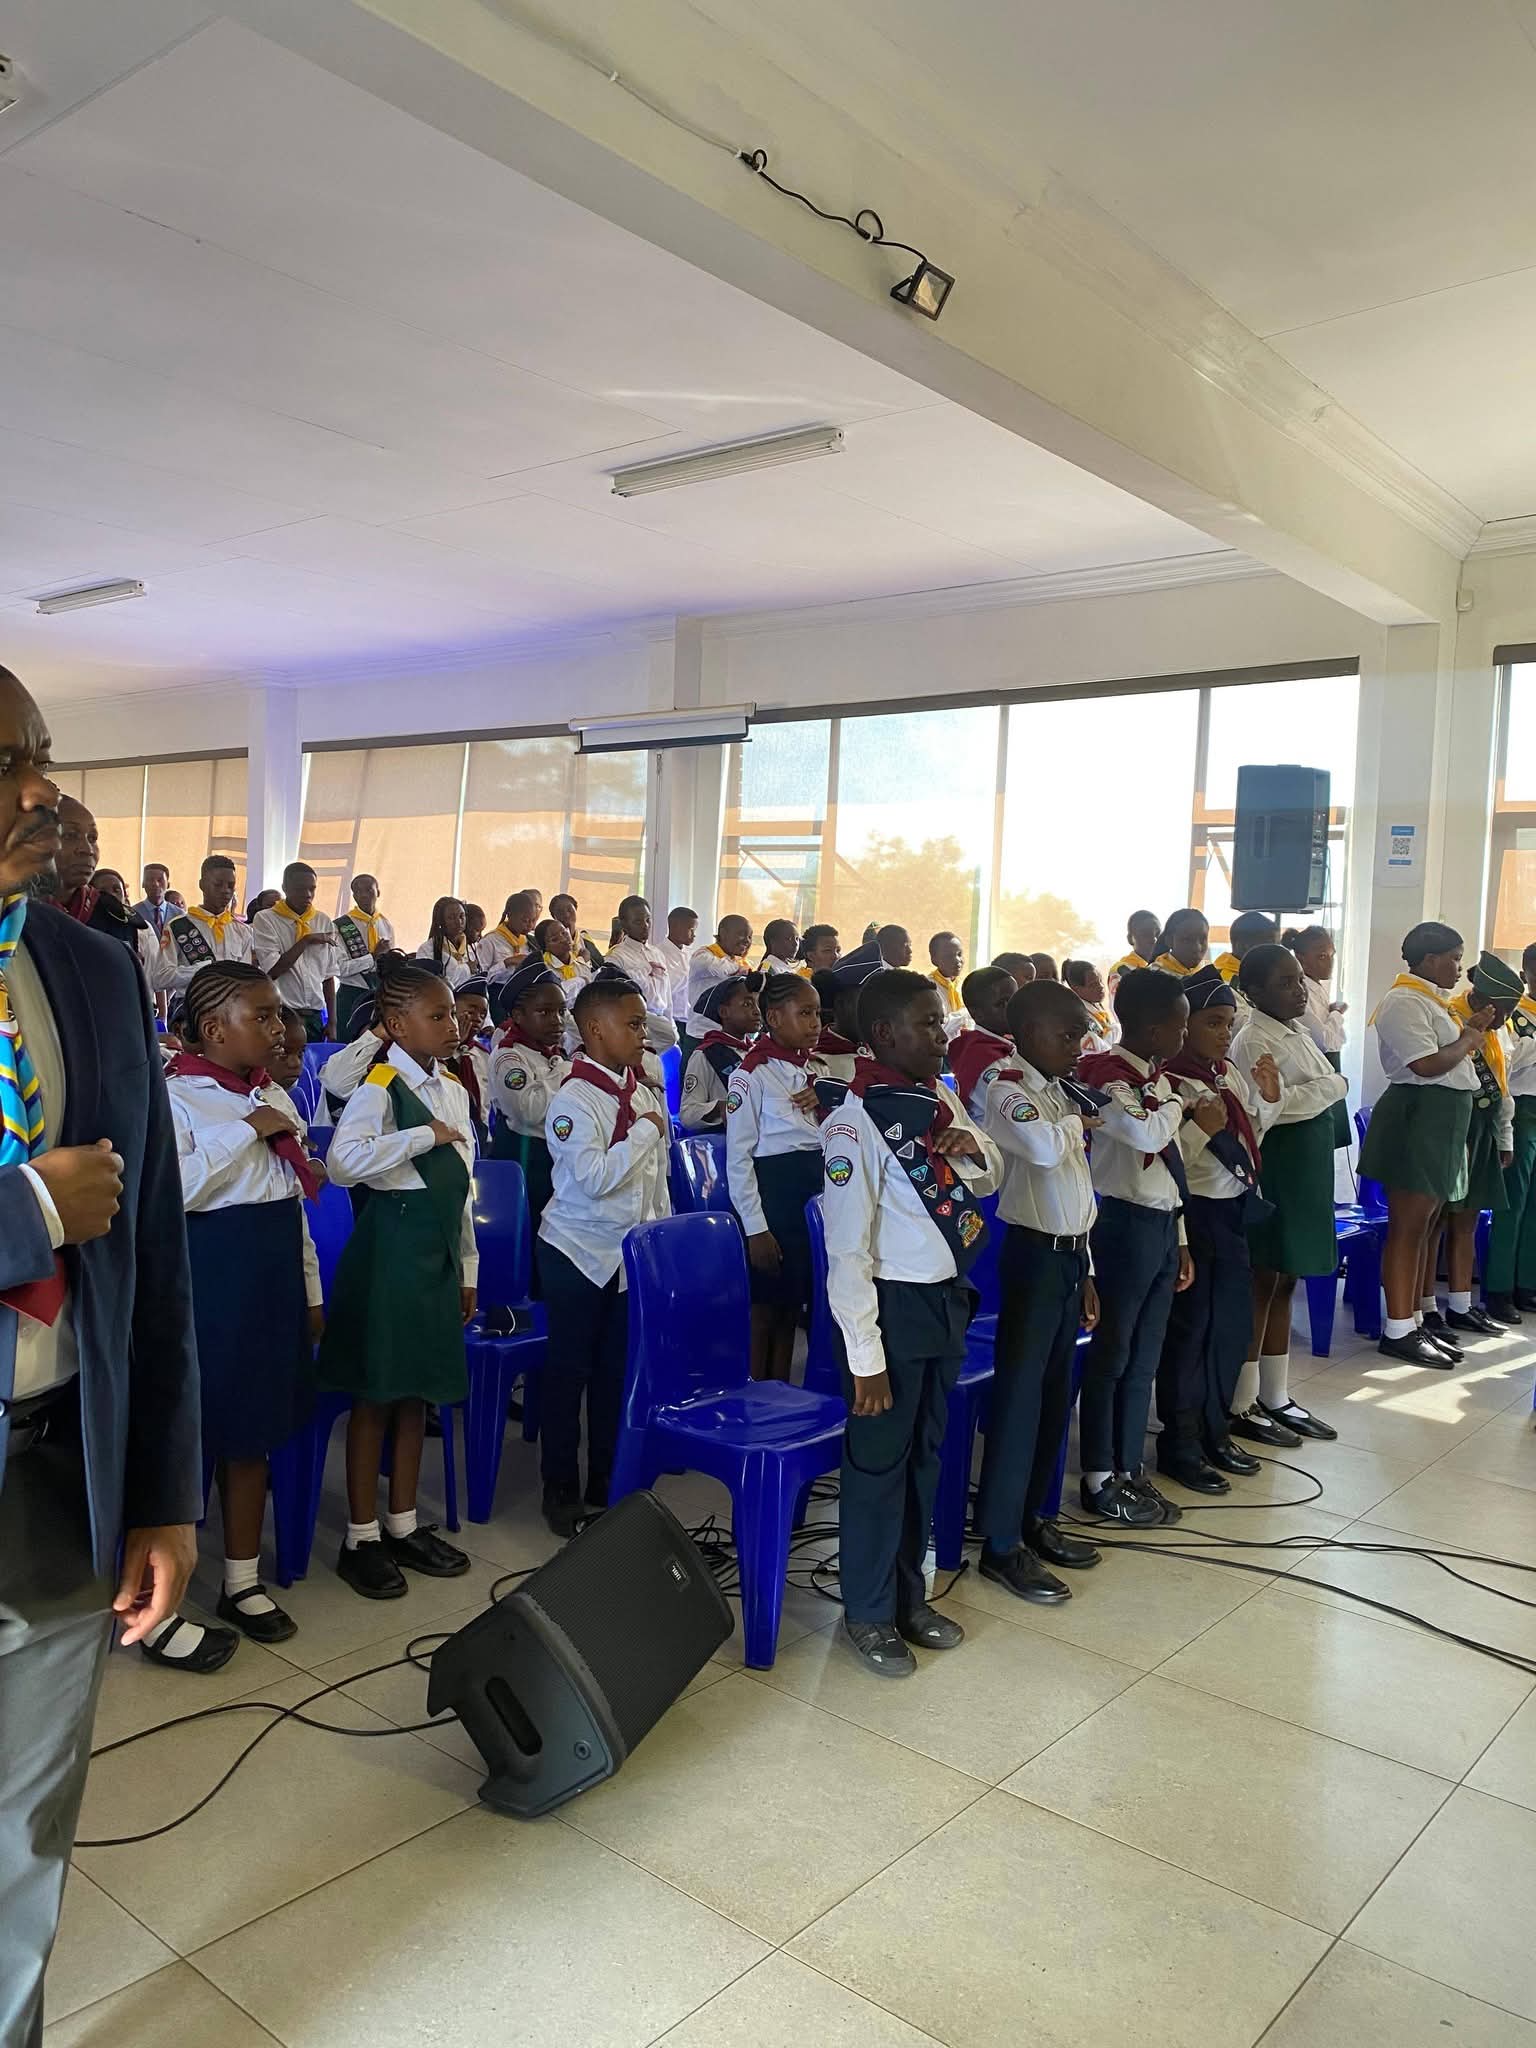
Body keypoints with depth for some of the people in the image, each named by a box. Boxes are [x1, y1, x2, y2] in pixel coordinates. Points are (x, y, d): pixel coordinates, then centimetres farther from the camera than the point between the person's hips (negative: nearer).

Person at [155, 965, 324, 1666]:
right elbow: (176, 1189, -24)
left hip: (273, 1278, 7)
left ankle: (242, 1581, 30)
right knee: (187, 1433, 0)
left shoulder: (275, 1097, 11)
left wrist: (310, 1292, 17)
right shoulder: (176, 1095, -10)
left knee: (254, 1429, 15)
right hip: (208, 1276, -7)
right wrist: (247, 1130, -19)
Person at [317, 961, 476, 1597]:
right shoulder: (381, 1088, -13)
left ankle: (402, 1524, 26)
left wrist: (467, 1266, 17)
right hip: (393, 1241, -7)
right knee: (376, 1392, 2)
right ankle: (361, 1537, 15)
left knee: (418, 1389, 13)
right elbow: (342, 1161, -30)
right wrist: (424, 1136, -23)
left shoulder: (453, 1090, 11)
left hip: (440, 1249, 7)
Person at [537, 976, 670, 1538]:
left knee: (617, 1369, 13)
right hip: (579, 1253, -6)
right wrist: (646, 1131, -19)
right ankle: (561, 1491, 20)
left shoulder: (644, 1096, 4)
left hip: (632, 1253, 6)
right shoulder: (574, 1099, -16)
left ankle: (606, 1485, 27)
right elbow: (595, 1179, -27)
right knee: (570, 1370, 6)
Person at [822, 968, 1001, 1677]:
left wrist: (975, 1150, -6)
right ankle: (868, 1615, 25)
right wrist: (865, 1359, -19)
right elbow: (848, 1250, -19)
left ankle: (909, 1595, 37)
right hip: (893, 1306, -7)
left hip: (947, 1298, 7)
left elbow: (991, 1177, 18)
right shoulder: (856, 1121, -19)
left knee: (925, 1454, 19)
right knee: (878, 1461, 7)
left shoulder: (942, 1098, 3)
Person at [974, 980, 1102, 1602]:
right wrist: (1077, 1124, -12)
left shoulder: (1060, 1092, 14)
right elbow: (1044, 1148, -34)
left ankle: (1031, 1518, 27)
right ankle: (1000, 1544, 5)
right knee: (1019, 1394, -4)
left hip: (1069, 1254, 9)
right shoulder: (1005, 1089, -12)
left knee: (1056, 1393, 14)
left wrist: (1085, 1270, 18)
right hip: (1034, 1254, -9)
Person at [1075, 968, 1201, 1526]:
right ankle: (1099, 1480, 12)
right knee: (1112, 1354, 1)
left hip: (1162, 1225, 8)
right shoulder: (1108, 1076, -14)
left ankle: (1130, 1469, 24)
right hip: (1127, 1225, -8)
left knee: (1145, 1358, 14)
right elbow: (1147, 1134, -33)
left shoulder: (1155, 1079, 13)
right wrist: (1178, 1105, -12)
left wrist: (1181, 1241, 18)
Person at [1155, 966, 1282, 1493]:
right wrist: (1202, 1125, -32)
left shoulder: (1232, 1074, 8)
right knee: (1191, 1327, 1)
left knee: (1234, 1325, 15)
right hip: (1196, 1213, -8)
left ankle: (1214, 1430, 30)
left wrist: (1268, 1097, 6)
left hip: (1235, 1211, 8)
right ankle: (1179, 1443, 15)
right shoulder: (1170, 1083, -16)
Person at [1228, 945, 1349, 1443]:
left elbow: (1332, 1089, 14)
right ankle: (1241, 1406, 10)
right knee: (1263, 1285, -1)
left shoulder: (1296, 1032, 14)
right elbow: (1273, 1106, -24)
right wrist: (1327, 1088, -10)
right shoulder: (1254, 1040, -14)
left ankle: (1275, 1398, 24)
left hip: (1306, 1170, 9)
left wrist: (1310, 1090, -5)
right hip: (1274, 1170, -9)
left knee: (1285, 1283, 14)